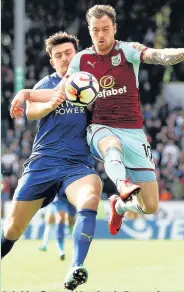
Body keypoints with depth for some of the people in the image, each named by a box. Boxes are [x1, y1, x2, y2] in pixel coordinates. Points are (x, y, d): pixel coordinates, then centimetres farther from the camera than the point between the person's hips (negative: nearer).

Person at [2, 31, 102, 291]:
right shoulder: (47, 84, 7)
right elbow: (30, 112, -12)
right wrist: (50, 105, -34)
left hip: (78, 164, -1)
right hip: (43, 162, 1)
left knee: (90, 199, -34)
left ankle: (76, 271, -43)